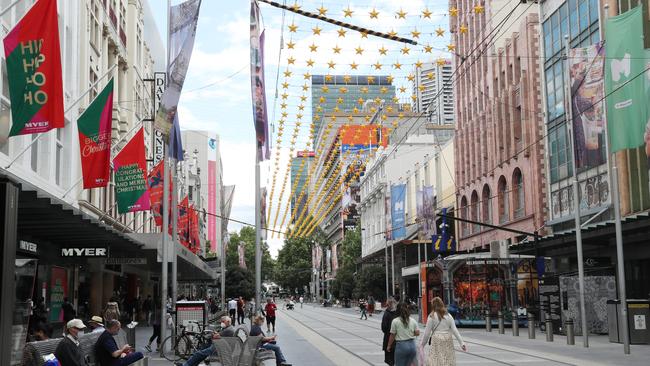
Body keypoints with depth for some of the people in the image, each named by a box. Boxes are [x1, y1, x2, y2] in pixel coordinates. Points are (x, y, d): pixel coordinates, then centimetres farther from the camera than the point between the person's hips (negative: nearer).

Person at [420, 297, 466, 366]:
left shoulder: (432, 316, -3)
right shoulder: (448, 316, 6)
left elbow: (427, 332, -1)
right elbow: (454, 330, 2)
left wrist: (422, 343, 10)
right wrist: (461, 342, 3)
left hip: (437, 340, -4)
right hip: (448, 340, 4)